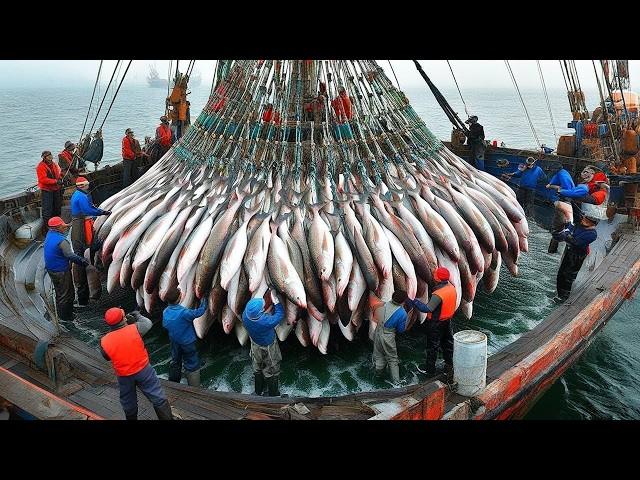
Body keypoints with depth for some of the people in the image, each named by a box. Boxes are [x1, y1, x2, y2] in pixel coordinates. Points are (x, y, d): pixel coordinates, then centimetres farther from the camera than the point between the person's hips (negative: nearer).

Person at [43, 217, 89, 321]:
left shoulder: (49, 235, 1)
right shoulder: (61, 241, -27)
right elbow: (70, 256, -28)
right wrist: (82, 261, -15)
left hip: (51, 269, 9)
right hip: (61, 272, -9)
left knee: (59, 292, 25)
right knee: (66, 295, 6)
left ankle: (61, 314, 39)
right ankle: (65, 317, 17)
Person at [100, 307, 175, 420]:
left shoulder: (104, 342, -16)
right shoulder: (134, 329, -22)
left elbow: (106, 357, 4)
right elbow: (148, 324, -2)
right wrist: (138, 316, 16)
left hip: (124, 377, 2)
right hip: (143, 370, -2)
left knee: (128, 403, 24)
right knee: (158, 398, 11)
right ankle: (167, 418, 19)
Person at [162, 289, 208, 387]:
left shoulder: (165, 312, -10)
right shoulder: (183, 312, -30)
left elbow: (165, 325, 5)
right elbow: (199, 312, -22)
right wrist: (204, 299, -10)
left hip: (174, 342, 6)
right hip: (187, 342, -6)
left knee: (175, 362, 23)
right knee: (192, 365, 6)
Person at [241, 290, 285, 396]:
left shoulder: (245, 315, -28)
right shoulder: (266, 322, -43)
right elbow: (280, 314, -26)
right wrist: (275, 299, -19)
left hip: (255, 346, 6)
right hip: (268, 348, -6)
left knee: (257, 369, 29)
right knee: (271, 372, 19)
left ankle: (257, 392, 51)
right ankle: (273, 395, 39)